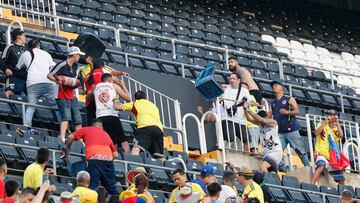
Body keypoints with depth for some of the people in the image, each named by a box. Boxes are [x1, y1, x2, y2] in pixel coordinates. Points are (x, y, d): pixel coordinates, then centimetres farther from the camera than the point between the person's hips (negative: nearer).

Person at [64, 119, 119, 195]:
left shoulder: (86, 130, 23)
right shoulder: (106, 134, 31)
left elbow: (70, 137, 17)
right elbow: (115, 155, 26)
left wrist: (67, 150, 32)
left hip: (94, 158, -3)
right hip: (108, 159, 4)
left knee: (93, 186, -10)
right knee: (111, 189, 10)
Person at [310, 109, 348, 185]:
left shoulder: (336, 128, 15)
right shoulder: (322, 125, 8)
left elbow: (341, 135, -7)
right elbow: (317, 133, -12)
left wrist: (337, 122, -3)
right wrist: (325, 122, -8)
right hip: (322, 154, -5)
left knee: (341, 179, 9)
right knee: (321, 166, -38)